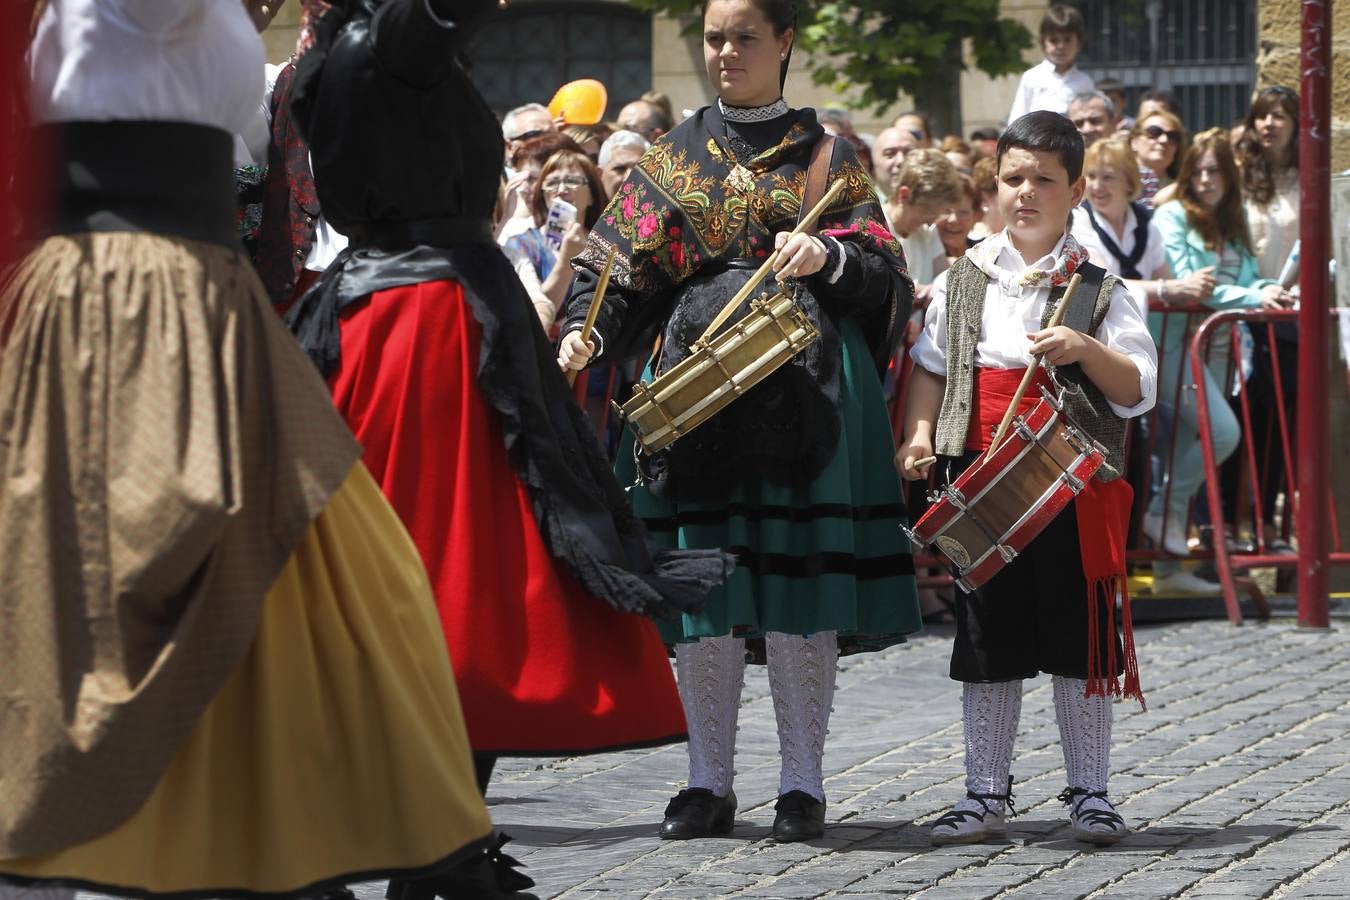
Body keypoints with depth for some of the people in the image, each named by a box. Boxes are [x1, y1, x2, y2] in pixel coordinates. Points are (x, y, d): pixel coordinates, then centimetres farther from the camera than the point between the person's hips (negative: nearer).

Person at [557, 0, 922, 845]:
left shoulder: (826, 154, 9)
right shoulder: (678, 156, 14)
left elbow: (882, 267, 0)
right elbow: (623, 266, 7)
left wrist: (830, 256, -21)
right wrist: (584, 332, -11)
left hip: (804, 385, -2)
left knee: (800, 575, -5)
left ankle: (805, 782, 1)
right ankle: (709, 781, 7)